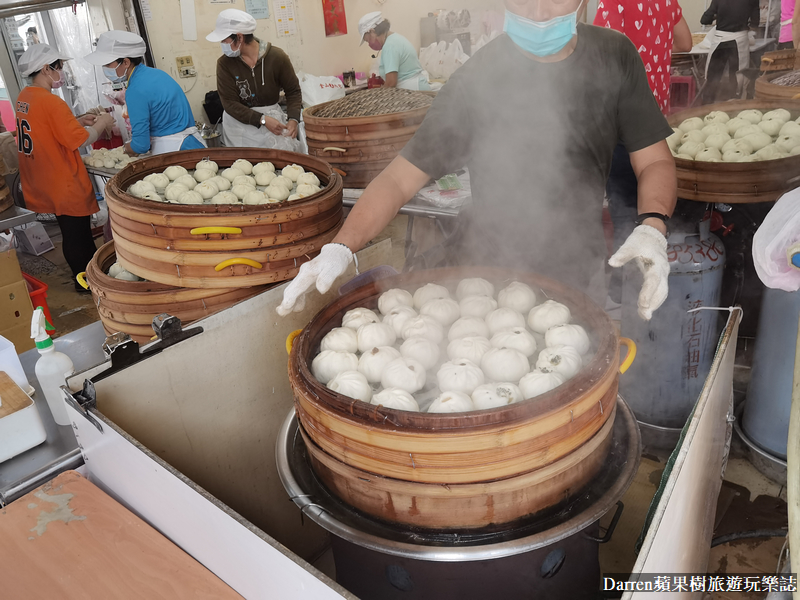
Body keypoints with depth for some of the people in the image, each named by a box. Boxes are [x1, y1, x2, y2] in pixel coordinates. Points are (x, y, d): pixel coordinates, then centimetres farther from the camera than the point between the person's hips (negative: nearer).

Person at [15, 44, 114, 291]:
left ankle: (85, 273, 31)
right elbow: (80, 140, -22)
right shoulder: (50, 102, -22)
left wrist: (79, 121, 10)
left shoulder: (24, 97, 6)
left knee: (72, 231, 19)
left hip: (45, 183, 9)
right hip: (66, 186, -9)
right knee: (77, 236, 4)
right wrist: (101, 124, -6)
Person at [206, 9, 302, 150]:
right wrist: (262, 120, -22)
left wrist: (293, 119, -17)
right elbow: (229, 102, -9)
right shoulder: (224, 63, -6)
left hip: (272, 114, 1)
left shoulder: (277, 57, -7)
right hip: (240, 119, -1)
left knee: (286, 148, -23)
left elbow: (293, 92, 2)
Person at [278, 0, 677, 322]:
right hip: (485, 269, -2)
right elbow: (400, 178, -17)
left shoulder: (614, 57, -6)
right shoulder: (477, 82, -17)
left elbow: (654, 160, -3)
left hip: (575, 275, 3)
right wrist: (340, 248, -32)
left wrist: (651, 228, -24)